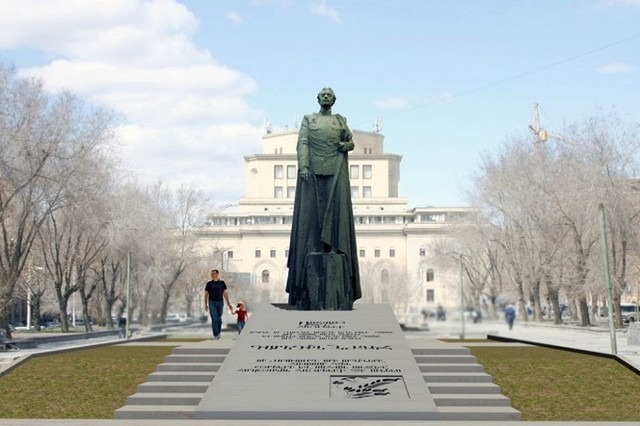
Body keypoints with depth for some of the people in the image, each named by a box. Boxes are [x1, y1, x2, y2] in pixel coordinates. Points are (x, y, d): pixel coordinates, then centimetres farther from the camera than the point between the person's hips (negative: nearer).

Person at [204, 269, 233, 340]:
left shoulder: (222, 283, 6)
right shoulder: (209, 284, 4)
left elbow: (225, 294, 6)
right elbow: (206, 294, 7)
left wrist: (229, 304, 1)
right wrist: (205, 304, 1)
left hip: (220, 302, 1)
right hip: (212, 302, -1)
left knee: (219, 319, 10)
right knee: (214, 319, -11)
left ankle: (218, 333, 28)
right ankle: (215, 335, -11)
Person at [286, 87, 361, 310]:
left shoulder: (340, 120, 13)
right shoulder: (308, 119, 9)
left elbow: (351, 142, 18)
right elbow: (302, 144, -1)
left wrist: (346, 145, -6)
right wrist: (303, 166, -15)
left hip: (335, 169, 1)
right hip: (313, 168, -1)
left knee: (336, 205, -7)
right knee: (312, 207, -4)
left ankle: (334, 246, -4)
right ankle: (315, 247, -1)